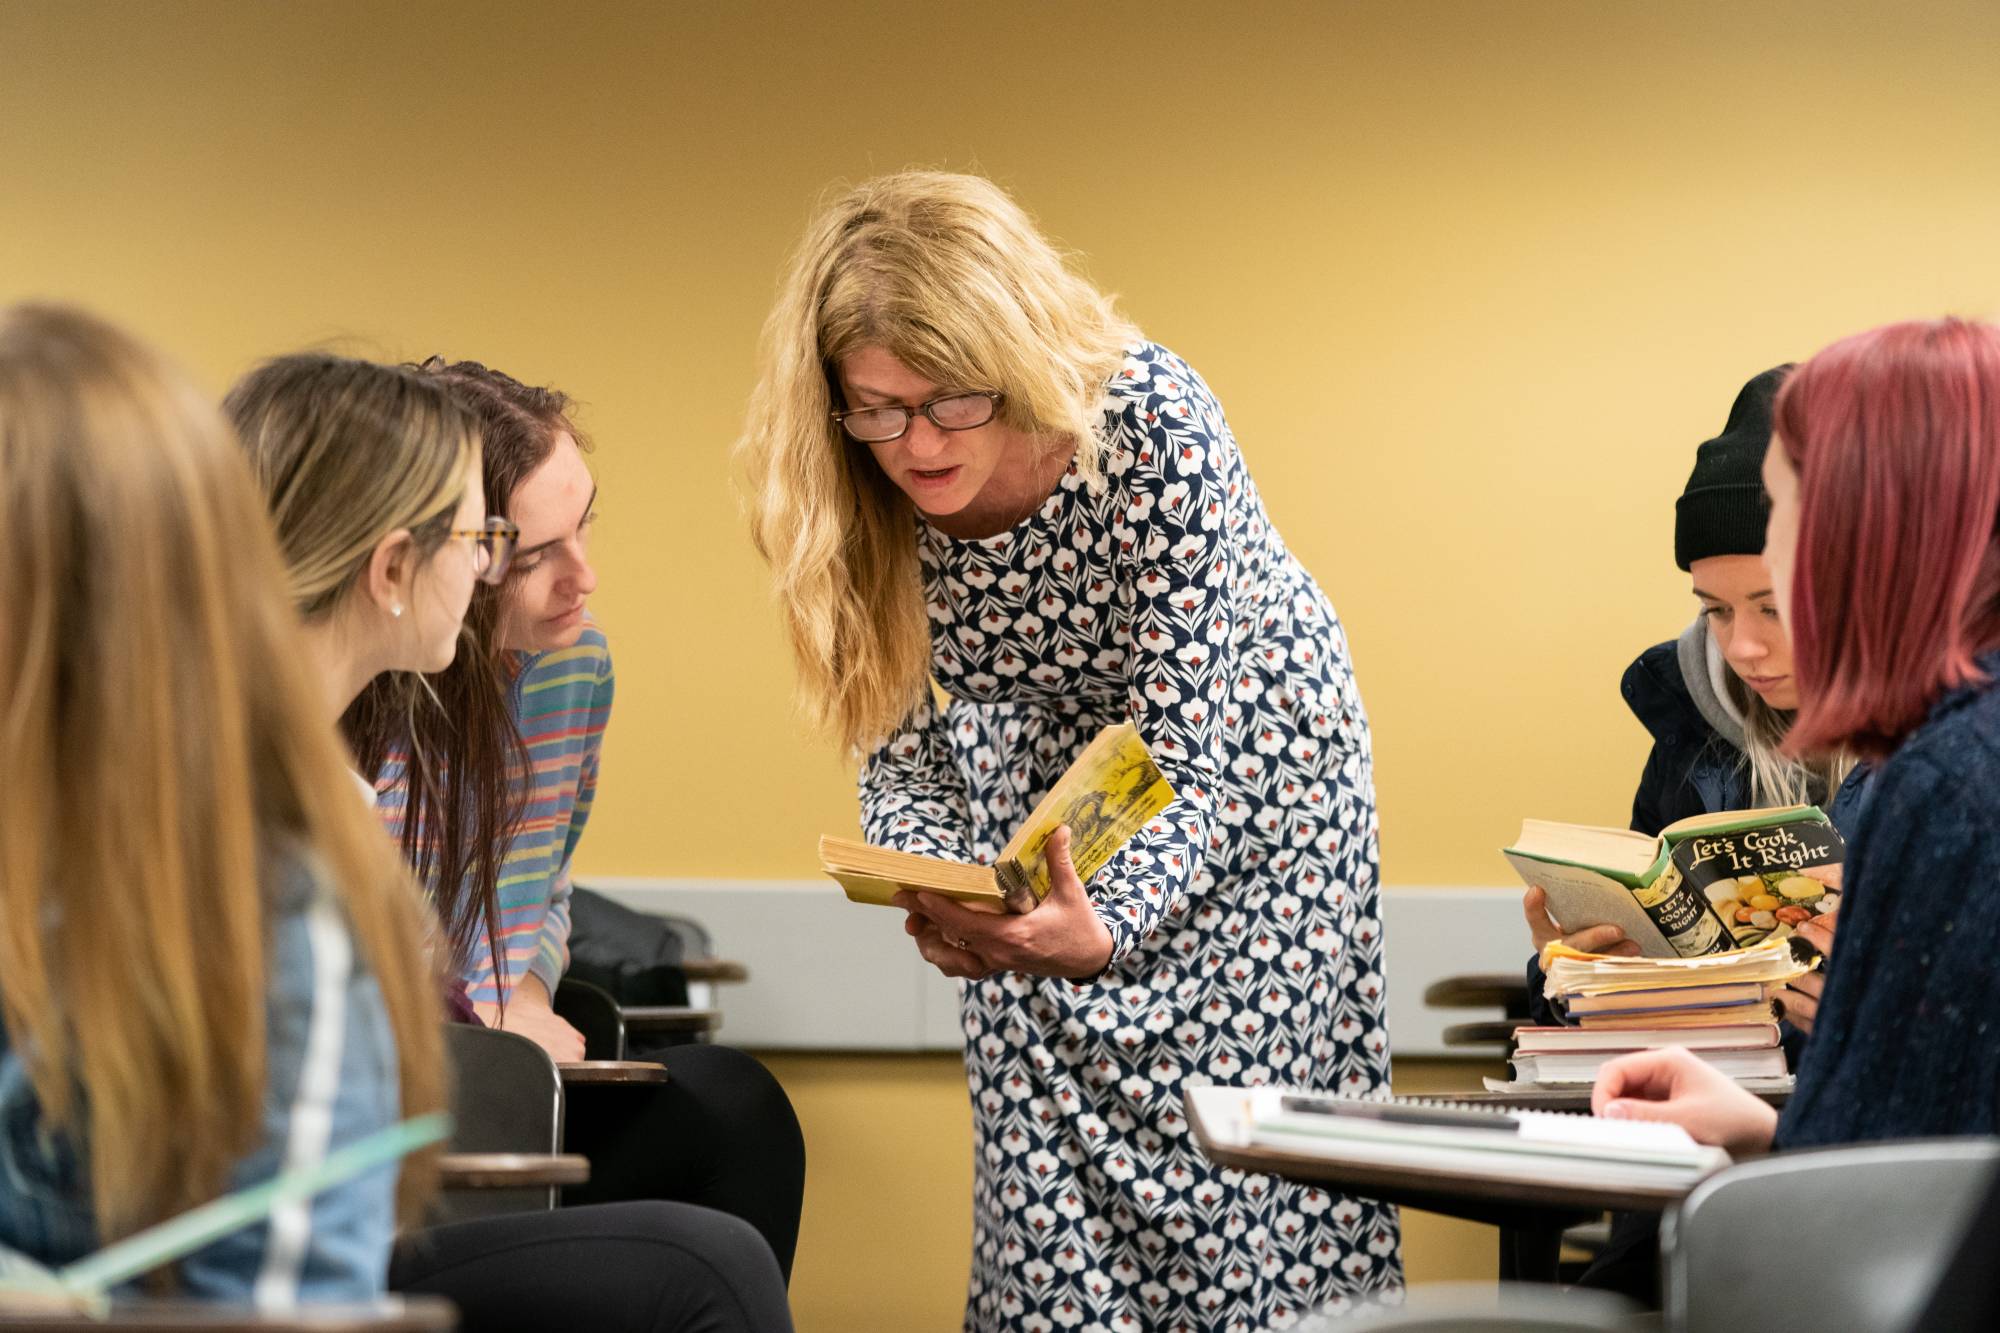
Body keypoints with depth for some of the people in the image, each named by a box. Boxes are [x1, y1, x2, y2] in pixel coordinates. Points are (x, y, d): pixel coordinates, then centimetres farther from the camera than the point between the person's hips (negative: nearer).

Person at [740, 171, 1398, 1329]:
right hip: (1040, 765, 3)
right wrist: (931, 894, -33)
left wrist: (1103, 932, -52)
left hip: (1241, 750, -3)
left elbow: (1186, 757, -34)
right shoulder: (858, 496, -24)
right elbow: (904, 745, -12)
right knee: (1046, 1135, -1)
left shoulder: (1152, 429, -36)